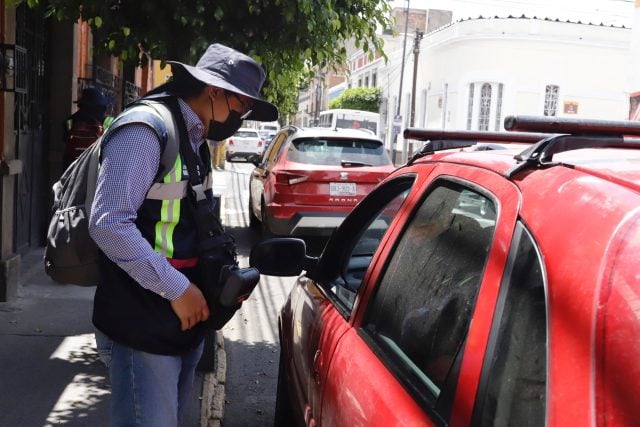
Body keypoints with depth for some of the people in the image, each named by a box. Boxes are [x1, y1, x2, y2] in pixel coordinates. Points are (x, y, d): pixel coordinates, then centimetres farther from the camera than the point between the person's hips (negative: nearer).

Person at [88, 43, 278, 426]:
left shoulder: (196, 142, 14)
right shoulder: (146, 131, -15)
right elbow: (109, 223, -24)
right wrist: (177, 288, -21)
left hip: (185, 321, 9)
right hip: (143, 326, -9)